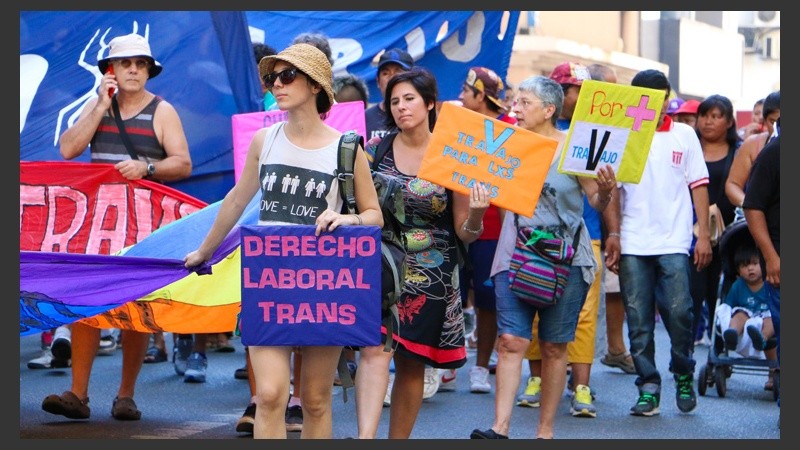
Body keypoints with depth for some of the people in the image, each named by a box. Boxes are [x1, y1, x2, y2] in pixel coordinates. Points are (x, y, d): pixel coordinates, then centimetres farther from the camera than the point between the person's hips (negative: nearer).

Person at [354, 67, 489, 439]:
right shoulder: (377, 149, 3)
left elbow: (464, 234, 1)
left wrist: (476, 214, -21)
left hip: (431, 274, 1)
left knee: (412, 364, 7)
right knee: (375, 348, -20)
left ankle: (399, 439, 20)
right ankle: (365, 438, -30)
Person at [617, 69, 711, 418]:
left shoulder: (684, 135, 7)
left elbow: (698, 186, 8)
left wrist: (704, 235, 2)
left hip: (674, 244, 0)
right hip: (632, 245, 0)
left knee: (678, 313, -6)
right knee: (638, 320, 1)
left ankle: (683, 377, 15)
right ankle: (648, 387, 9)